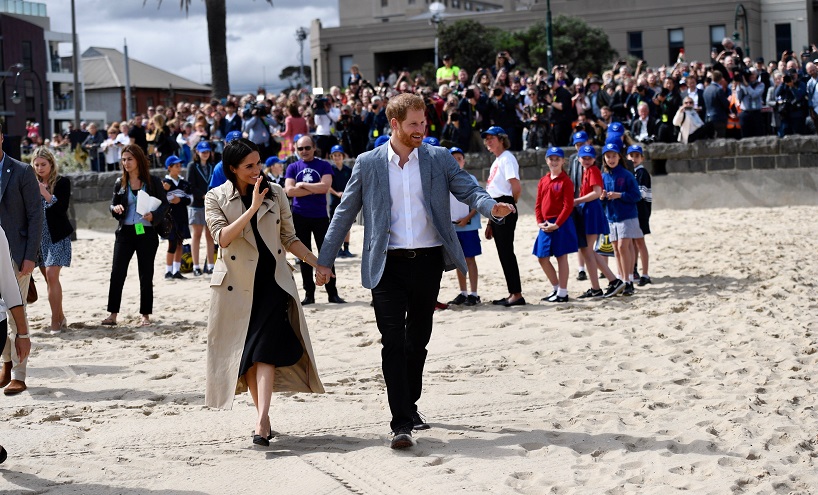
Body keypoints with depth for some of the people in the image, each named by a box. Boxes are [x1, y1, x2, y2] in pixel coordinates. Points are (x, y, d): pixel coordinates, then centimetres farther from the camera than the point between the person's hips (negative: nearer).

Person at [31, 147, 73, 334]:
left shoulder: (62, 182, -3)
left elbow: (62, 207, -13)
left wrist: (44, 192, -21)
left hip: (57, 236, -4)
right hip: (39, 236, 4)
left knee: (51, 276, -13)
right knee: (49, 278, 7)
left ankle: (55, 321, -11)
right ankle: (60, 318, 16)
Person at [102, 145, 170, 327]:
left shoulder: (153, 182, -3)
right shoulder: (120, 183, 6)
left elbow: (164, 204, 0)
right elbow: (113, 204, 13)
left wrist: (154, 216, -18)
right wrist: (115, 208, -10)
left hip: (147, 233, -2)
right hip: (125, 232, 2)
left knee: (146, 275, 5)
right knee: (117, 273, -4)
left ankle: (146, 315, 14)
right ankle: (113, 314, 1)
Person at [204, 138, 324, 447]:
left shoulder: (275, 193, 7)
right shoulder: (216, 198, 1)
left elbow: (289, 238, 14)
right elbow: (222, 237, -14)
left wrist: (318, 263, 6)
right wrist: (253, 208, -19)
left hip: (272, 280, 0)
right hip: (236, 284, 0)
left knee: (265, 348, -13)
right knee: (245, 351, 5)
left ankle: (262, 421, -22)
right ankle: (263, 416, 15)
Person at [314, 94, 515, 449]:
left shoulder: (439, 159, 6)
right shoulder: (368, 163, 3)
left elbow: (468, 190, 0)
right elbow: (344, 213, 7)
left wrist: (492, 206, -23)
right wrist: (325, 261, 6)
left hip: (428, 261, 2)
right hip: (388, 265, -2)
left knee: (418, 339, 13)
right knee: (393, 342, -9)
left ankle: (410, 405, 32)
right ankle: (401, 423, -11)